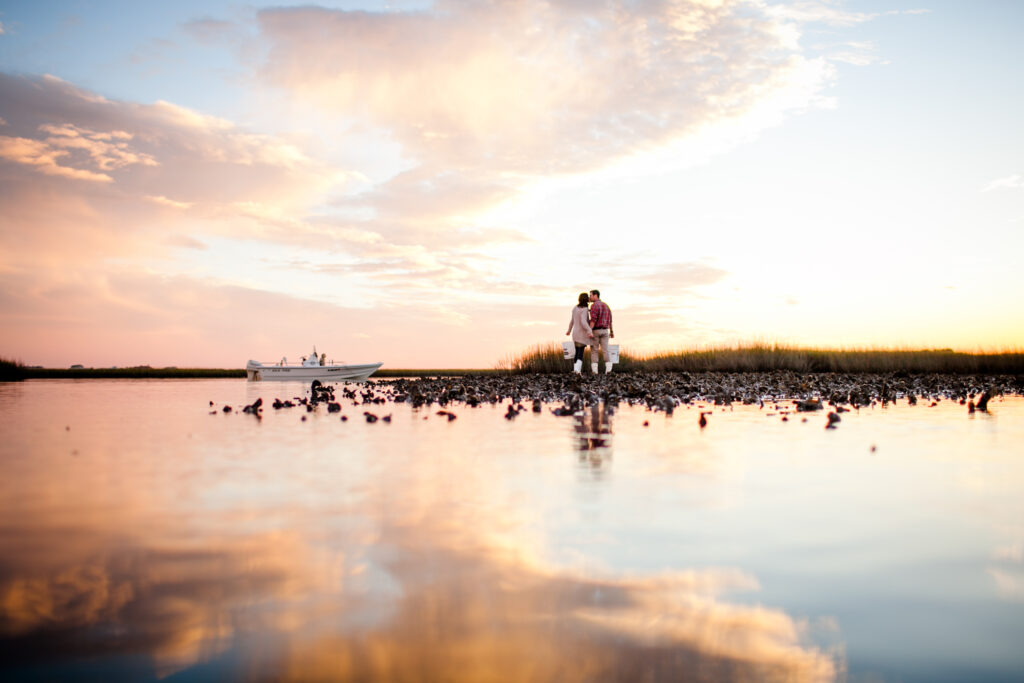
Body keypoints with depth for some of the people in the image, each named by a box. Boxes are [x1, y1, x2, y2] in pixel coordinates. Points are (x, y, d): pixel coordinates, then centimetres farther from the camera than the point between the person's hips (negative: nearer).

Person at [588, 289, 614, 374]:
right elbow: (610, 320, 16)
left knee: (594, 351, 3)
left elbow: (593, 319, -22)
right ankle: (608, 369, -14)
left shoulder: (594, 305, -11)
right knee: (605, 351, 1)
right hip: (604, 331, 5)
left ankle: (594, 371, -3)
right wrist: (612, 332, 24)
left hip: (595, 331, -5)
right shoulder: (606, 305, 12)